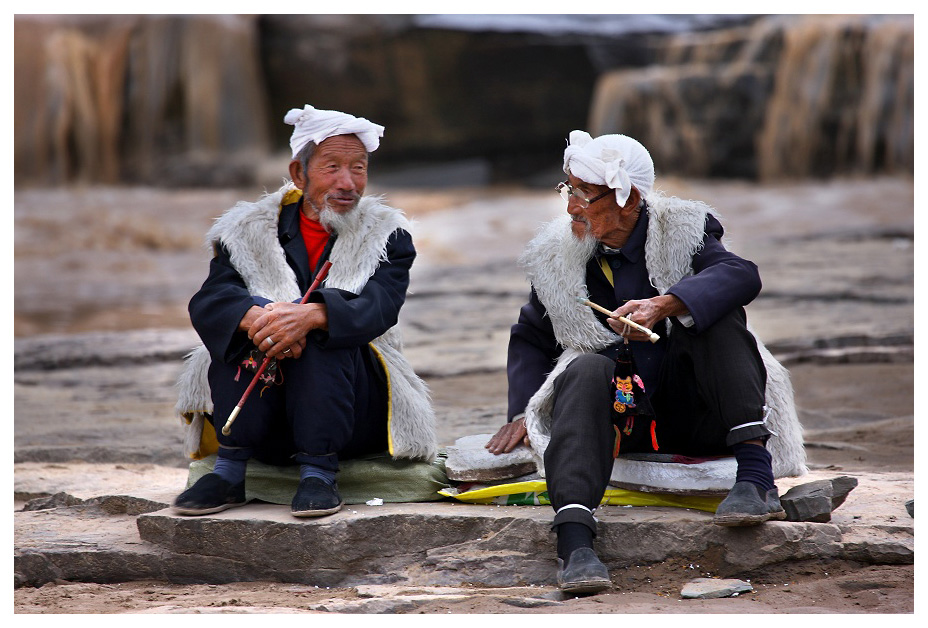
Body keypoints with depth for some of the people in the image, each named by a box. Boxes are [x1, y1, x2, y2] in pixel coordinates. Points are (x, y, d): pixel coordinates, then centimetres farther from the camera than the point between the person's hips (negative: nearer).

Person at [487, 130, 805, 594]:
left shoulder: (681, 232, -2)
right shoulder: (556, 256, 7)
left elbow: (741, 275, -22)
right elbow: (529, 339, 20)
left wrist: (663, 305, -36)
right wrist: (523, 413, 4)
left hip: (687, 413, -1)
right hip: (615, 416, 1)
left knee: (716, 313, -23)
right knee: (587, 368, -31)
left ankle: (756, 474, -35)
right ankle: (574, 538, -51)